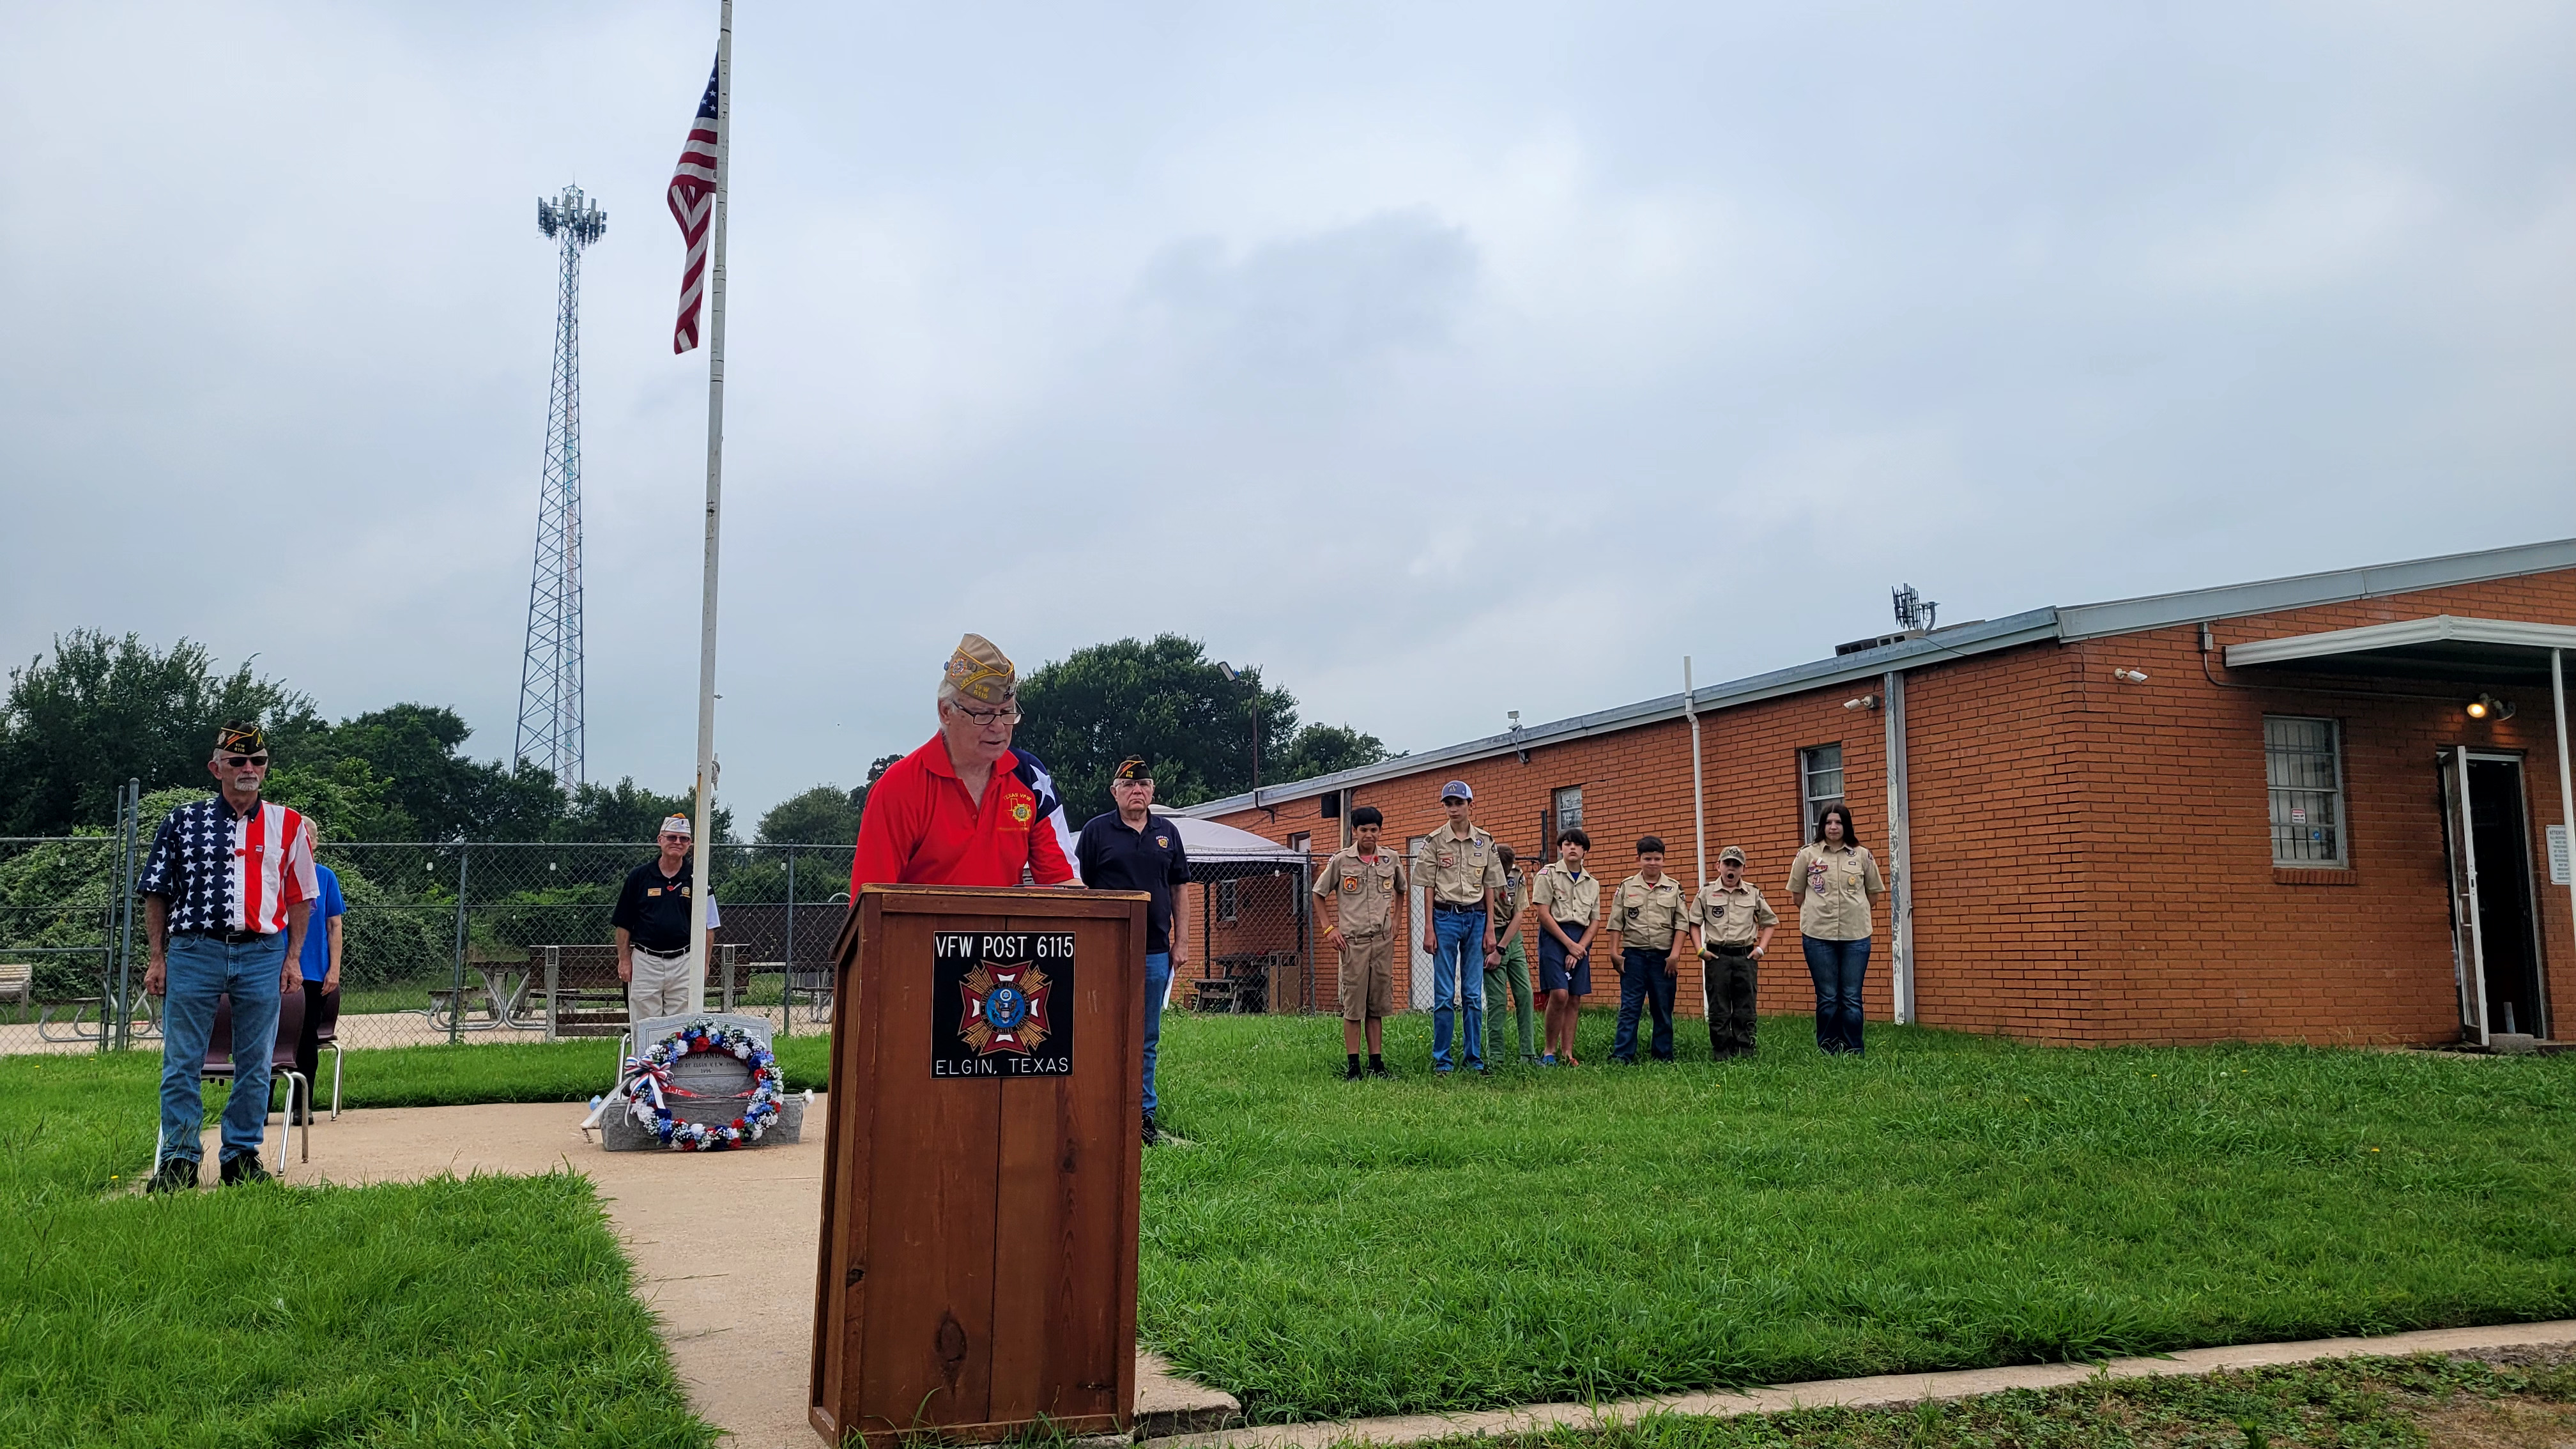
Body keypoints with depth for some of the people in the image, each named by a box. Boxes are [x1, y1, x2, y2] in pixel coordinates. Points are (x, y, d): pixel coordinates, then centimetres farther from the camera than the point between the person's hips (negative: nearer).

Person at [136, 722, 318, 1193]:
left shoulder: (287, 825, 8)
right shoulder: (183, 821, 6)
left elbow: (300, 897, 11)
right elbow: (157, 893, 8)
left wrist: (294, 957, 4)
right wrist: (156, 958, 1)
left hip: (262, 954, 1)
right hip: (193, 951, -1)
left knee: (255, 1064, 6)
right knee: (181, 1062, 1)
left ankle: (242, 1155, 16)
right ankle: (179, 1160, 10)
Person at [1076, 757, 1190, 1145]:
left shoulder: (1167, 832, 12)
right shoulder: (1097, 831, 2)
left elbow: (1179, 889, 14)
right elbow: (1078, 888, 2)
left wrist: (1181, 942, 8)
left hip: (1156, 952, 3)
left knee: (1147, 1040, 9)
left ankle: (1144, 1113, 16)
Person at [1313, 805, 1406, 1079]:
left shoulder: (1391, 860, 7)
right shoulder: (1340, 861, -2)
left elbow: (1402, 888, 26)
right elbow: (1318, 894, 7)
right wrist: (1329, 928, 1)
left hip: (1383, 941, 3)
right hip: (1353, 941, -3)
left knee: (1377, 1005, 7)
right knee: (1353, 1006, -2)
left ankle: (1377, 1063, 13)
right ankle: (1352, 1065, 2)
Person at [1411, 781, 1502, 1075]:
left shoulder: (1485, 841, 7)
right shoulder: (1434, 841, 0)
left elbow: (1489, 888, 8)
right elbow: (1429, 887, 0)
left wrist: (1490, 929, 4)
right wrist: (1429, 929, -5)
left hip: (1476, 917, 2)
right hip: (1445, 916, -2)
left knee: (1474, 994, 6)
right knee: (1444, 995, -1)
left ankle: (1474, 1058, 12)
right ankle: (1441, 1060, 5)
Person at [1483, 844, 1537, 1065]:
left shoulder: (1517, 876, 0)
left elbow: (1518, 916, -1)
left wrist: (1500, 949, -9)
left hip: (1513, 938, 5)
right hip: (1491, 938, -5)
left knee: (1524, 993, 1)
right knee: (1496, 998, -6)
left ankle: (1528, 1054, 5)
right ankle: (1494, 1057, 0)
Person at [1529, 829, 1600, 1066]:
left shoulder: (1592, 883, 15)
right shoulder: (1549, 874, 1)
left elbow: (1595, 921, 11)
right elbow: (1543, 913, -6)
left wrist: (1580, 947, -5)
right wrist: (1569, 943, -11)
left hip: (1581, 941, 5)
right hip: (1554, 936, -5)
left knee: (1574, 1000, 3)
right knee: (1559, 995, -16)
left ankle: (1567, 1053, 7)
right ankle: (1549, 1052, -5)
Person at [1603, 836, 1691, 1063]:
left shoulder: (1674, 888, 6)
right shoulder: (1626, 887, 6)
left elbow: (1682, 923, 2)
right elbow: (1616, 923, 6)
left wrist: (1675, 954, -7)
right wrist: (1614, 952, -1)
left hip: (1664, 957, 1)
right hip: (1634, 955, -1)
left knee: (1664, 1009, 6)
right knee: (1629, 1008, -3)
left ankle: (1664, 1056, 14)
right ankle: (1622, 1055, -4)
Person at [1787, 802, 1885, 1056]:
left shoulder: (1862, 856, 5)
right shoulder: (1807, 855, 3)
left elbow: (1874, 892, 15)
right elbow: (1797, 893, 11)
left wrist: (1854, 911, 10)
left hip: (1856, 936, 0)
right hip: (1818, 937, 0)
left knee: (1852, 999, 3)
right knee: (1827, 999, 4)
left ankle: (1854, 1056, 10)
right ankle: (1827, 1055, 11)